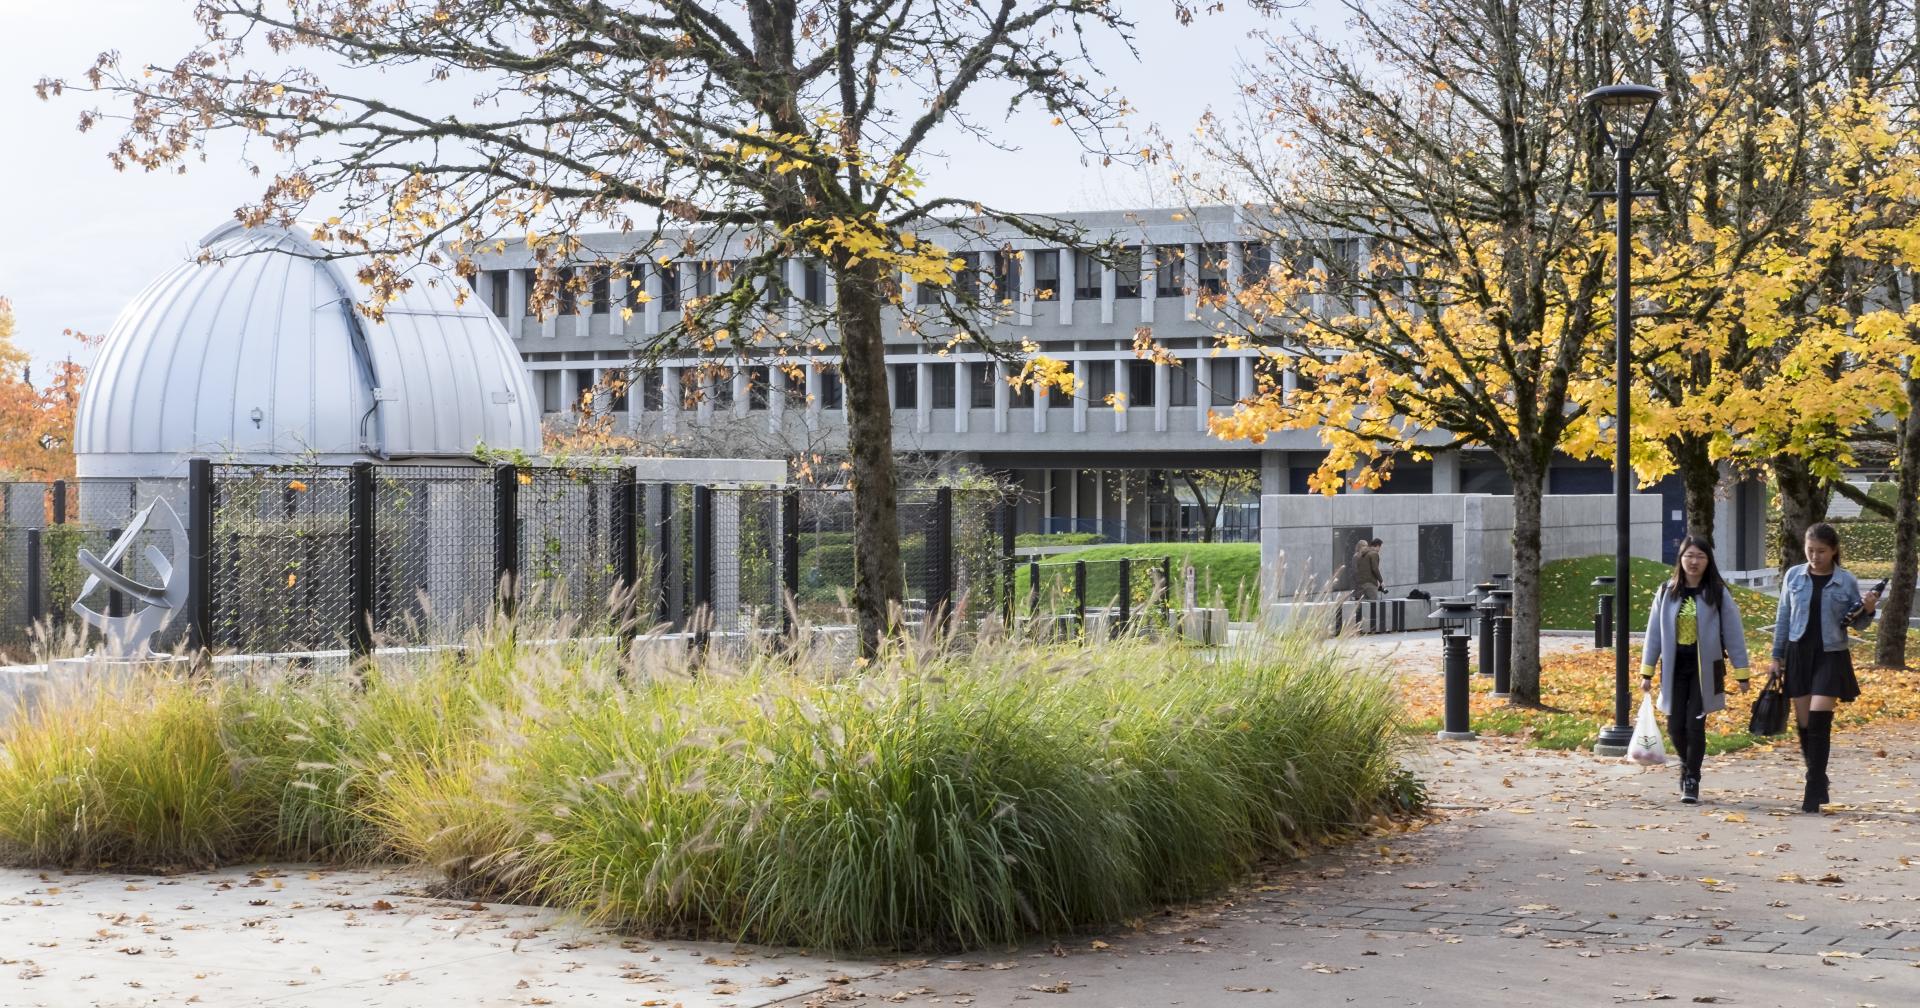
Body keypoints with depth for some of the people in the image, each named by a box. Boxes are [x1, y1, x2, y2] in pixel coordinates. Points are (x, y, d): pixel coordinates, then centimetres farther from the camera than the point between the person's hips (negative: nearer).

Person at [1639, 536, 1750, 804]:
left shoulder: (1718, 594, -3)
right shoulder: (1666, 592, 4)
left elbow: (1733, 633, -1)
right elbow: (1654, 632, 7)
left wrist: (1741, 673, -4)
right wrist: (1646, 672, 5)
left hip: (1705, 668, -2)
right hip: (1674, 667, 2)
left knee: (1695, 724, -7)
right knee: (1675, 725, 3)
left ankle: (1692, 781, 6)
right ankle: (1687, 765, 32)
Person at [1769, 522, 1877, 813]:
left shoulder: (1846, 582, -2)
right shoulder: (1794, 576, 3)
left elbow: (1858, 624, 5)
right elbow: (1783, 618, 10)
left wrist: (1868, 610, -16)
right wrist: (1776, 657, 9)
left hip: (1831, 656, -3)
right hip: (1798, 654, 3)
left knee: (1819, 722, -11)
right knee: (1803, 723, 6)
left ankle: (1814, 793, -6)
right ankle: (1817, 781, 24)